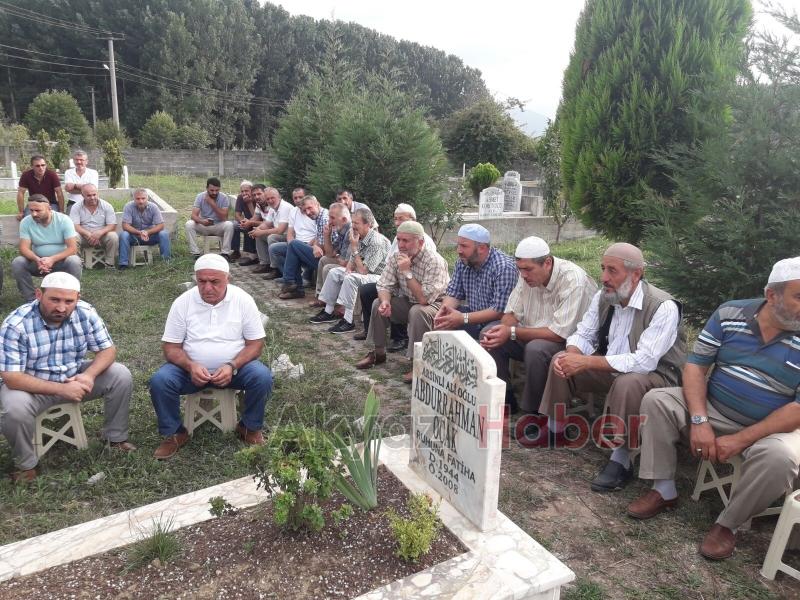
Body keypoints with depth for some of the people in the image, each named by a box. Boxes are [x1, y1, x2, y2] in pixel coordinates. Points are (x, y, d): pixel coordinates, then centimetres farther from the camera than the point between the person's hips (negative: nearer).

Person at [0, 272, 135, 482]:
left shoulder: (86, 313, -17)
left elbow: (107, 349, -9)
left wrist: (89, 375, -30)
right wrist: (61, 389, -35)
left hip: (74, 378, 3)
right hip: (32, 385, -3)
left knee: (121, 376, -15)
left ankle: (116, 437, 5)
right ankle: (26, 465, -5)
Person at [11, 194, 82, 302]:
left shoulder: (64, 220, -15)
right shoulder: (26, 222, -8)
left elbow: (72, 248, -20)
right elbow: (24, 248, -13)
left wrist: (53, 259, -35)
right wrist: (37, 260, -35)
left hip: (61, 260, -2)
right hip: (37, 261, 2)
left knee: (74, 262, -33)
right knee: (17, 263, -24)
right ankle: (31, 299, -11)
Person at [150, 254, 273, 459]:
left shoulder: (243, 300, -10)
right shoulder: (182, 302, -8)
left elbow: (256, 343, -7)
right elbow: (171, 347, -5)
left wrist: (232, 366, -25)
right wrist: (190, 366, -26)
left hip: (234, 367, -1)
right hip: (192, 368, 1)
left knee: (262, 377, -28)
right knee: (159, 381, -25)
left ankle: (250, 428, -1)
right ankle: (174, 433, 0)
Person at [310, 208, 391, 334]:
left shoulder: (377, 242, -25)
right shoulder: (360, 238, 2)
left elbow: (363, 271, -26)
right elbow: (352, 262, 13)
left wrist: (354, 248, -22)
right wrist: (348, 270, -10)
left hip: (380, 277, -10)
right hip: (365, 273, 10)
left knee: (351, 278, -31)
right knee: (335, 272, 9)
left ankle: (348, 321, -24)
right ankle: (328, 312, 14)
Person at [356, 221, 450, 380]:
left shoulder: (435, 261, -26)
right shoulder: (395, 258, -7)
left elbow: (425, 299, -32)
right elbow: (384, 285, -6)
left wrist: (407, 272, -33)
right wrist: (385, 301, -28)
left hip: (435, 304, -6)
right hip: (409, 302, 6)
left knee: (417, 312, -36)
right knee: (378, 304, -10)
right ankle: (378, 352, 5)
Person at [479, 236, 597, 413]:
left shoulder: (573, 281, -25)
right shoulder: (529, 275, -3)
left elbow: (560, 333, -28)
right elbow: (512, 313, 2)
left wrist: (513, 332, -28)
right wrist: (503, 329, -22)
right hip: (533, 336, 7)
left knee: (535, 349, -36)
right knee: (488, 334, -7)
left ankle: (533, 412, -13)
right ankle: (505, 400, 3)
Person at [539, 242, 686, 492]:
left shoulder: (663, 307, -26)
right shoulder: (603, 297, -5)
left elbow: (644, 362, -34)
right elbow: (583, 335, 1)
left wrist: (587, 362, -35)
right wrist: (571, 356, -24)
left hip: (656, 374, -7)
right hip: (612, 367, 7)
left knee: (627, 383, -38)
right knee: (561, 360, -3)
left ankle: (621, 460, -22)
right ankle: (553, 428, 10)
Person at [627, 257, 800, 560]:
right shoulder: (729, 314, -7)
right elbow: (696, 365, -6)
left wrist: (740, 440, -22)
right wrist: (700, 421, -19)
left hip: (771, 429, -2)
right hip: (713, 410, 3)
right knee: (656, 400, -16)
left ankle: (727, 524, -7)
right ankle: (664, 490, -2)